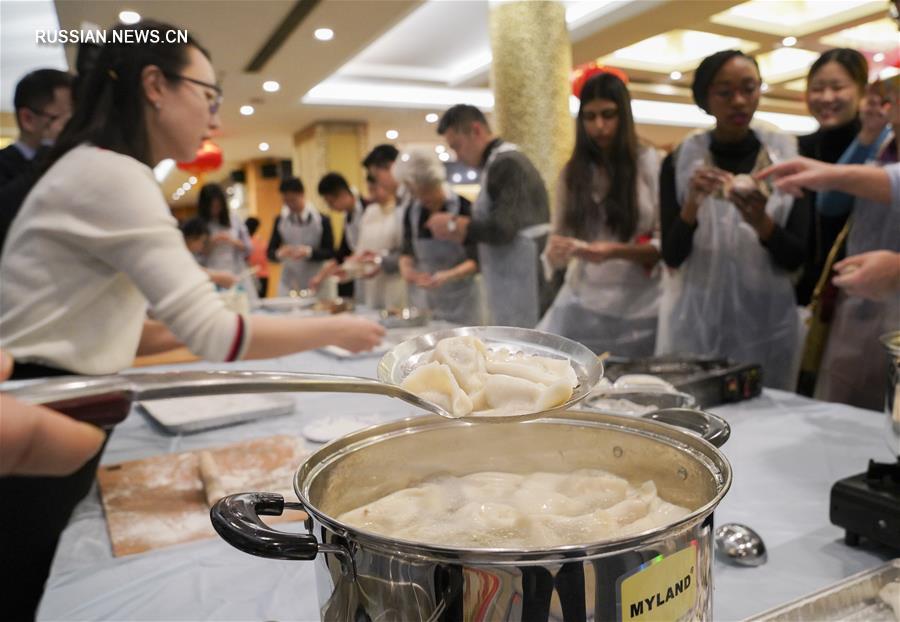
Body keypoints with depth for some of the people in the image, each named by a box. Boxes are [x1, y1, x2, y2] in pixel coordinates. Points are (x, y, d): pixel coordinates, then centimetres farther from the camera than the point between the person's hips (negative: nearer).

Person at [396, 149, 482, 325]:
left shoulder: (464, 209, -12)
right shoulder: (412, 212, 2)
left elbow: (476, 261, -13)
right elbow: (408, 252, 10)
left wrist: (447, 276, -30)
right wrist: (406, 267, -13)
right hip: (425, 300, 4)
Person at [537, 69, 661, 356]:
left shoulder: (650, 163, -3)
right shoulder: (572, 171, 6)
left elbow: (666, 242, -6)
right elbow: (557, 243, 7)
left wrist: (616, 251, -22)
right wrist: (556, 251, -15)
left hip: (639, 306, -2)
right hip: (582, 304, 2)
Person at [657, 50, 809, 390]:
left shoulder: (788, 157, 0)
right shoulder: (679, 162, -1)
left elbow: (796, 257, -2)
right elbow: (671, 256, -6)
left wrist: (761, 222, -21)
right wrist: (692, 202, -22)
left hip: (766, 320, 1)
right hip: (694, 322, -1)